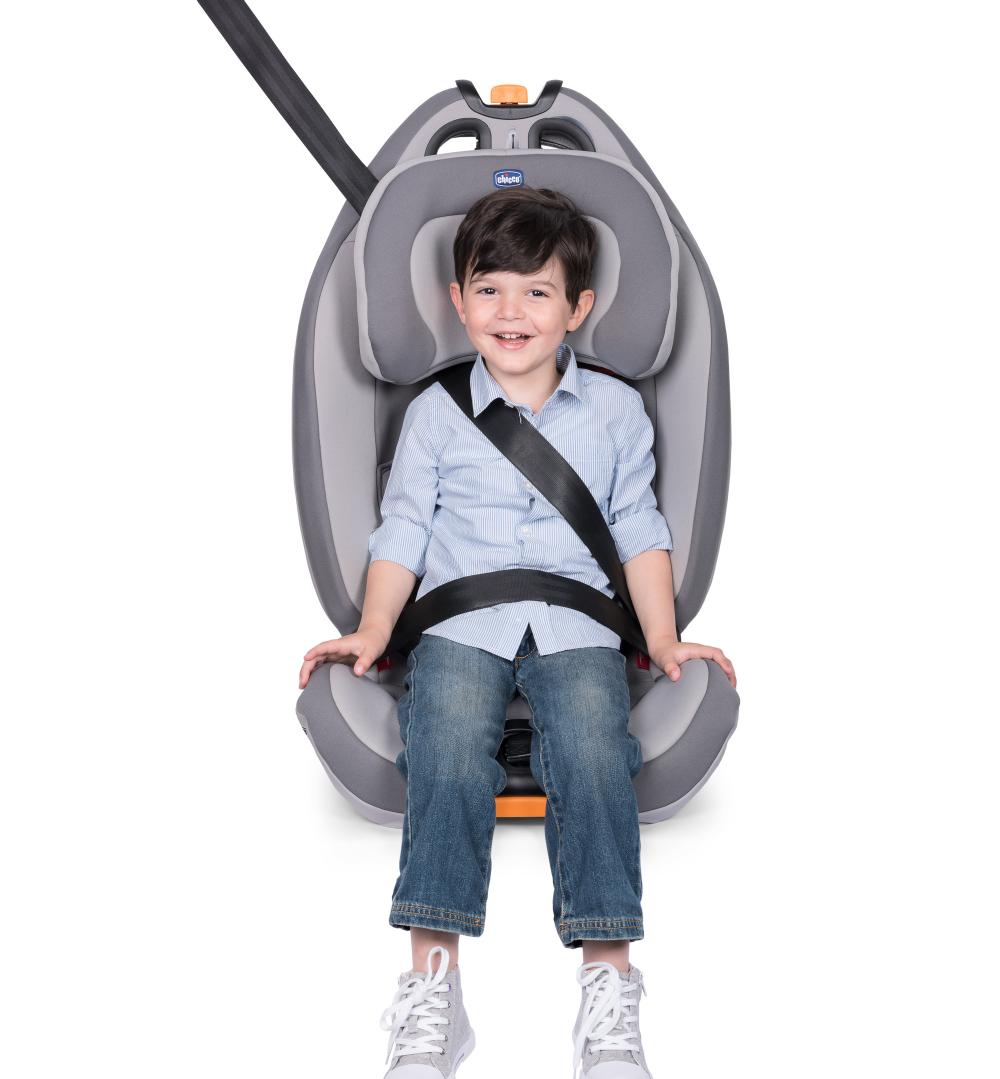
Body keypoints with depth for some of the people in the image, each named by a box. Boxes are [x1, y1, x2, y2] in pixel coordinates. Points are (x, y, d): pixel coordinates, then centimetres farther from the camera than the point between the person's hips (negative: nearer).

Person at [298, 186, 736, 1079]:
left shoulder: (615, 411, 13)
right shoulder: (436, 412, 12)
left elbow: (639, 528, 13)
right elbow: (404, 528, 11)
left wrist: (664, 640, 2)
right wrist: (373, 629, -3)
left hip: (575, 624, 0)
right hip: (461, 621, 0)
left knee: (594, 751, -28)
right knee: (449, 753, -28)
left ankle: (610, 986, -25)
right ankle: (432, 987, -26)